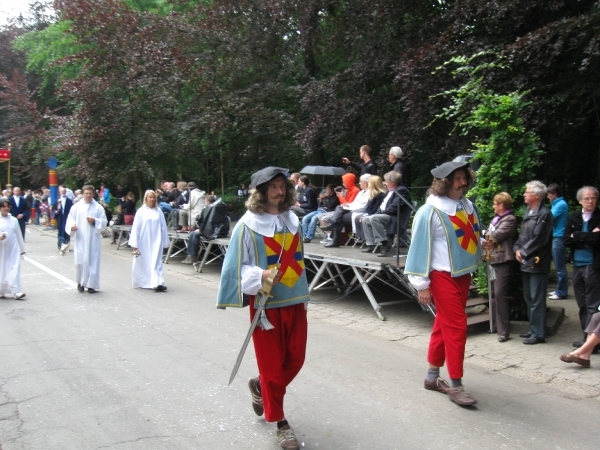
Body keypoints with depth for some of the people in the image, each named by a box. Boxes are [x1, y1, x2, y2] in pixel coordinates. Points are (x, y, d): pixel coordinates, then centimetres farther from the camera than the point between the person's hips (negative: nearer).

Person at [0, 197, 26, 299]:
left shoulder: (14, 220, 5)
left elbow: (19, 235, 11)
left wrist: (22, 249, 14)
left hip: (13, 250, 1)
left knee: (14, 270, -6)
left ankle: (15, 292, -9)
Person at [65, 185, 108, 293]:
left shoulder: (98, 207, 4)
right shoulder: (76, 206, 6)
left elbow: (104, 222, 2)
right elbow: (70, 219, 5)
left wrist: (95, 221, -15)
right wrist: (72, 226, -15)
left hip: (93, 239, 0)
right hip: (80, 239, 1)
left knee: (93, 261, 0)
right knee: (80, 261, 0)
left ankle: (91, 285, 7)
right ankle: (80, 282, 19)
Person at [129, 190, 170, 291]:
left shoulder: (159, 211, 2)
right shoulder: (141, 211, -2)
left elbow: (163, 227, 6)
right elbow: (135, 228, -2)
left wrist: (165, 242, 8)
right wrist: (134, 244, -5)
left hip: (156, 242, 1)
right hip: (144, 242, -1)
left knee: (156, 262, -4)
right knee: (143, 262, 11)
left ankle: (157, 283, -11)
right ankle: (142, 282, 27)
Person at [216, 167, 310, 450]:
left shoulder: (292, 220, 7)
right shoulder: (248, 224, -11)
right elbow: (238, 265, -10)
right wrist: (261, 275, -28)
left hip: (295, 300, 6)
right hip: (267, 302, -5)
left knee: (295, 359, 12)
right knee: (272, 363, 5)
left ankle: (260, 386, 41)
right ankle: (280, 422, 22)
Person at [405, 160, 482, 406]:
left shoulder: (468, 205, 5)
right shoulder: (430, 211, -15)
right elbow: (420, 247, -14)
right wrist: (422, 284, -14)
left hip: (463, 274, 7)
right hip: (443, 276, -7)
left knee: (444, 325, 14)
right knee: (456, 326, -7)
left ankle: (432, 377, 27)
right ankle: (456, 385, 4)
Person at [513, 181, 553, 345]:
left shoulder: (544, 214, -13)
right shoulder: (528, 212, 15)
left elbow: (538, 239, -18)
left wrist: (523, 252, -11)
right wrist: (517, 249, 2)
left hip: (537, 262, -9)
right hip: (526, 262, 9)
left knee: (536, 300, -4)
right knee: (529, 298, 15)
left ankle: (538, 334, 5)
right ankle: (534, 329, 26)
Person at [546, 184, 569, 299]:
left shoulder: (561, 204, -14)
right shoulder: (556, 204, 15)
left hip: (558, 238, -10)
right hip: (555, 238, 10)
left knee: (560, 267, -4)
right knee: (559, 267, 15)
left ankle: (562, 292, 2)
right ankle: (560, 289, 22)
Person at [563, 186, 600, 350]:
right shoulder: (573, 218, 9)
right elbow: (566, 240, 0)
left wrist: (578, 236, -9)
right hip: (577, 266, 5)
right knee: (582, 305, 12)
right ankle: (586, 337, 21)